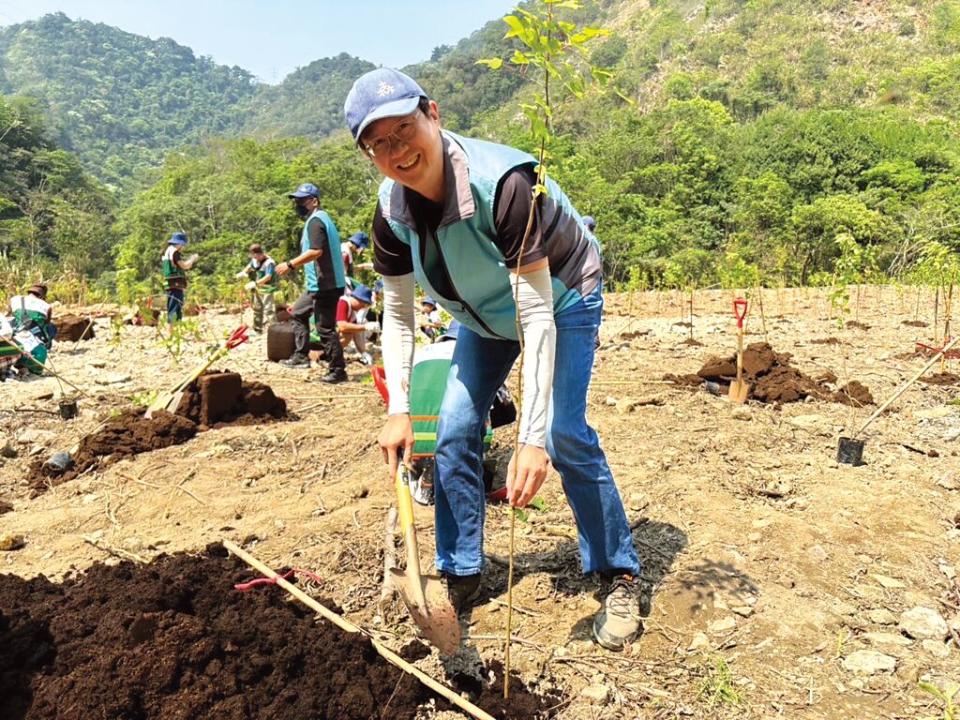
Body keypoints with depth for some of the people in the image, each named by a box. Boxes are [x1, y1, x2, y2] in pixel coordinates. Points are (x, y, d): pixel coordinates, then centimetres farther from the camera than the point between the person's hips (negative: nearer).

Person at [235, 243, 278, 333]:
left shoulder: (269, 262, -24)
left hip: (266, 290, -9)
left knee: (268, 310, -14)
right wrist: (243, 273, -1)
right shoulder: (255, 259, 1)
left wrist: (255, 283, -37)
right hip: (256, 289, 9)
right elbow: (249, 266, 19)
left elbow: (268, 277, -32)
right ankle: (257, 329, 33)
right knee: (257, 309, 19)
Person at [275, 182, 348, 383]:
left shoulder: (315, 221, -13)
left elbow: (316, 251, -26)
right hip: (319, 285, 11)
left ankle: (337, 371, 1)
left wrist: (290, 264, -20)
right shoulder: (320, 218, 19)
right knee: (298, 313, 22)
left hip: (325, 285, -11)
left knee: (325, 328, -6)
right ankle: (300, 356, 23)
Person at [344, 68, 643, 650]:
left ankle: (621, 576, 3)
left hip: (562, 298, -5)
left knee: (565, 435, -17)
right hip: (484, 312, 6)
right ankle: (461, 575, 16)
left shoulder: (501, 181, -37)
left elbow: (537, 314, -38)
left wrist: (533, 437, -42)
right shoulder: (392, 211, -18)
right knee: (455, 434, 0)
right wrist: (398, 410, -16)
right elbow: (398, 313, -7)